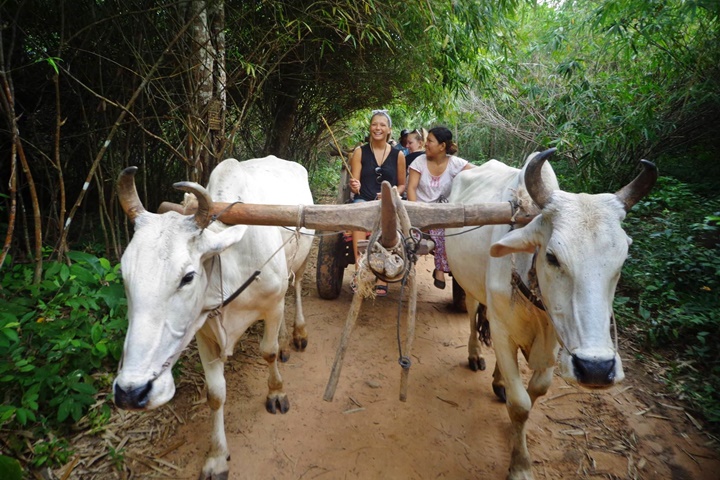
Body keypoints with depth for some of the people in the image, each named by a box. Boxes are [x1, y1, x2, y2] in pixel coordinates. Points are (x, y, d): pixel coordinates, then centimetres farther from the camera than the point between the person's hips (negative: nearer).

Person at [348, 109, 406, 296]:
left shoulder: (398, 155, 9)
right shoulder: (360, 152, 7)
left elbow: (402, 185, 14)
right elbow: (355, 185, 3)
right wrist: (354, 186, -21)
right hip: (363, 201, 0)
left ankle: (382, 278, -29)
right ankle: (359, 271, -38)